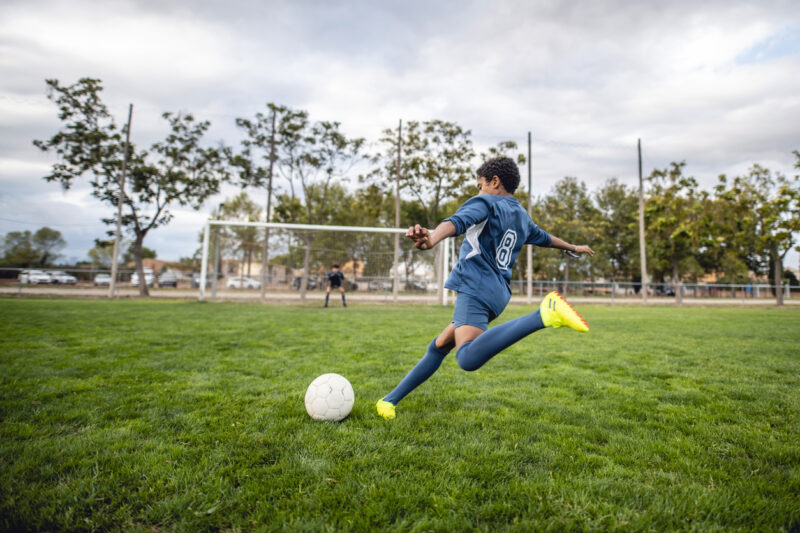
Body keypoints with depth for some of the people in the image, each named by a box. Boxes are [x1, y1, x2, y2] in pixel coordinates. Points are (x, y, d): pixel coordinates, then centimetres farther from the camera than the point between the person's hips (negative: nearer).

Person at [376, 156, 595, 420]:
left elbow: (458, 221, -20)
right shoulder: (522, 217, 25)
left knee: (469, 358, -34)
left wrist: (432, 239, -40)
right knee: (438, 347, 18)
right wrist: (574, 248, 63)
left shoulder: (485, 203, 3)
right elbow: (545, 238, 43)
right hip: (498, 293, 10)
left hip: (476, 286, -10)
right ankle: (390, 400, 24)